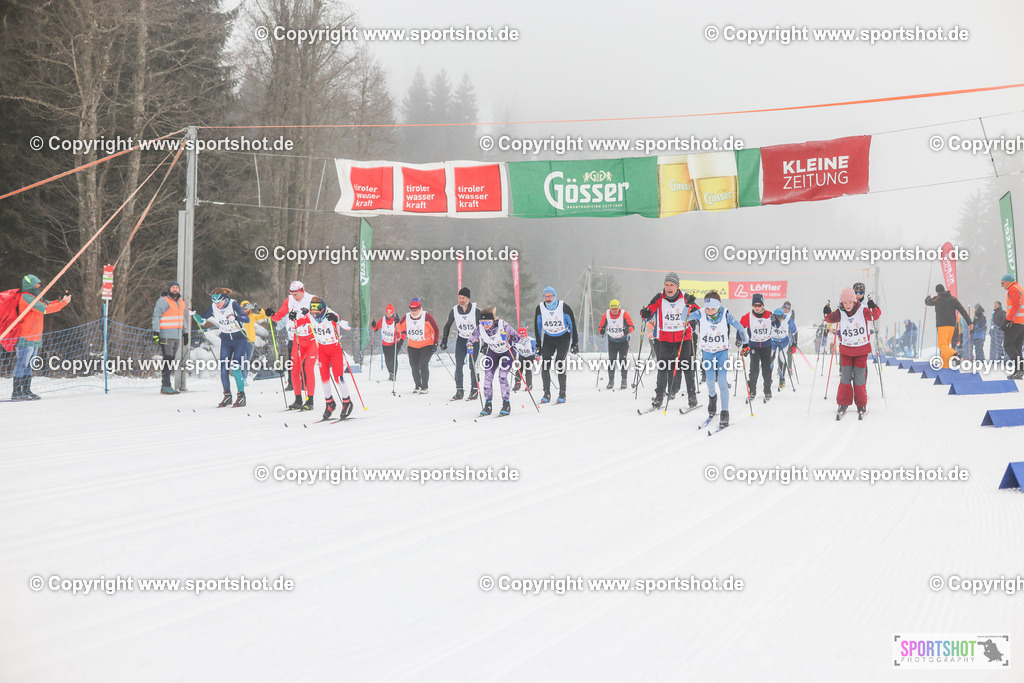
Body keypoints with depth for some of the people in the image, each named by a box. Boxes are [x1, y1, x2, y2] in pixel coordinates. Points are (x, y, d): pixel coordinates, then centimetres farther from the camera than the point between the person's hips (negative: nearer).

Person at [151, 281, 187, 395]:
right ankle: (165, 386, -13)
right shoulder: (163, 301, -6)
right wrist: (156, 332, -17)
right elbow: (156, 317, -10)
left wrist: (185, 333, 26)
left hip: (177, 336, 8)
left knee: (171, 360, 7)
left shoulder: (181, 303, 18)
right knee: (167, 359, -11)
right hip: (166, 336, -8)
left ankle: (166, 385, 10)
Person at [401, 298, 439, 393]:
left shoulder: (427, 317, -13)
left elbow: (435, 330, -5)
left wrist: (435, 343, -10)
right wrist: (397, 322, -16)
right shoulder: (407, 317, -3)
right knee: (414, 367, 2)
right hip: (412, 346, 4)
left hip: (427, 345, -4)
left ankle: (424, 387, -4)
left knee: (423, 365, -16)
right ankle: (418, 386, 21)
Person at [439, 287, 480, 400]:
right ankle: (459, 391, -1)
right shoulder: (454, 311, -3)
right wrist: (444, 341, 5)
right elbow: (447, 326, 10)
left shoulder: (476, 311, -12)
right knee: (458, 366, -6)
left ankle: (474, 391, 2)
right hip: (461, 340, 3)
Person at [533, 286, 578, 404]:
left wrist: (575, 343, -5)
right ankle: (547, 394, -2)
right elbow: (537, 326, 4)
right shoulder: (540, 308, -7)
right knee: (545, 364, -11)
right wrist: (538, 344, 3)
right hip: (548, 338, 3)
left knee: (559, 363, -16)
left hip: (563, 338, -3)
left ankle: (562, 394, -7)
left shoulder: (564, 307, -15)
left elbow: (572, 324, -6)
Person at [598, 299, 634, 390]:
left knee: (623, 359, -8)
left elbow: (631, 326, -18)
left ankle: (624, 380, -1)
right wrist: (601, 330, -26)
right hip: (612, 341, 2)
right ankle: (611, 380, 3)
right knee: (611, 360, -3)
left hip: (623, 340, -2)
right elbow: (601, 326, -3)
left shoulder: (624, 314, -15)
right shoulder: (606, 315, -7)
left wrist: (627, 330, -40)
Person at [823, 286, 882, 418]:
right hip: (846, 349, 1)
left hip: (861, 349, -1)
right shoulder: (840, 313, -5)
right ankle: (843, 404, 8)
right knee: (845, 376, -1)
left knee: (859, 377, 0)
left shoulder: (863, 311, -10)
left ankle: (861, 405, 12)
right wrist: (827, 314, -19)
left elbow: (876, 316, -10)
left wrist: (874, 308, -29)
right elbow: (831, 319, 2)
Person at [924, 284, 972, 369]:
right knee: (947, 344, 14)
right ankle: (945, 365, 10)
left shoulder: (937, 298, 1)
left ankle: (954, 354, -37)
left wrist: (928, 298, 48)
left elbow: (927, 302, 23)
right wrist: (969, 323, 0)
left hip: (942, 325, -5)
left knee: (942, 345, -10)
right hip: (952, 325, 5)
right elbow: (963, 311, 1)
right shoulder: (953, 298, 9)